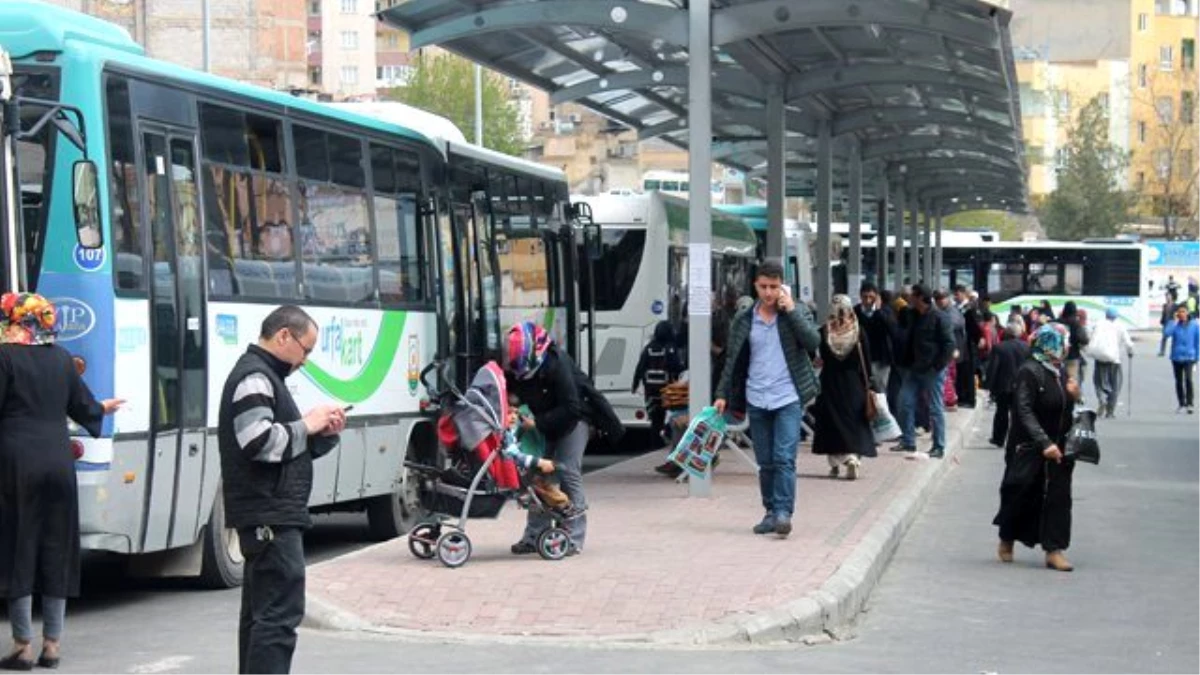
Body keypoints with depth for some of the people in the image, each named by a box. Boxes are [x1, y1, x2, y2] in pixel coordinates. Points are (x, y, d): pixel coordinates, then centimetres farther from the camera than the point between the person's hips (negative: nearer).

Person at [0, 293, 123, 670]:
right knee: (56, 548, 9)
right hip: (58, 460, 4)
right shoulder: (61, 357, 7)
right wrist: (103, 410, 35)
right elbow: (83, 408, 15)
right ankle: (52, 644, 11)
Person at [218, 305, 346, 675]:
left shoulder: (265, 376, 22)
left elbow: (288, 446, 24)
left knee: (260, 612, 14)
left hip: (268, 517, 11)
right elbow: (259, 442, -25)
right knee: (280, 614, -15)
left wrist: (324, 432, 6)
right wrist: (307, 425, -13)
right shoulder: (253, 377, -11)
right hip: (270, 515, -11)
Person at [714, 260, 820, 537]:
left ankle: (784, 512, -15)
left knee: (784, 458, -13)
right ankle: (771, 512, 16)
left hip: (788, 399, -3)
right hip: (757, 400, 3)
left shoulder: (797, 313, 3)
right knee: (765, 462, 8)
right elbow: (733, 361, 12)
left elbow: (813, 342, -12)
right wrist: (722, 394, 5)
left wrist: (791, 310, -13)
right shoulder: (743, 320, 8)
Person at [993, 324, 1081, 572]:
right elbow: (1024, 412, -20)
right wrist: (1045, 443, -28)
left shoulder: (1060, 372, 8)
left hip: (1057, 448, 6)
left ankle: (1054, 550, 3)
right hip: (1030, 449, -6)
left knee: (1057, 496, 0)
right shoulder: (1030, 372, -14)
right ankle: (1006, 541, 25)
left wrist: (1072, 396, -5)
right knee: (1023, 496, 2)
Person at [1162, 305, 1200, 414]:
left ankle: (1190, 404, -18)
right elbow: (1166, 333, -20)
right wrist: (1175, 321, -14)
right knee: (1179, 381, 11)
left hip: (1189, 357, -3)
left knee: (1188, 379, -21)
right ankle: (1182, 404, 24)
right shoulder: (1174, 324, 0)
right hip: (1176, 357, 3)